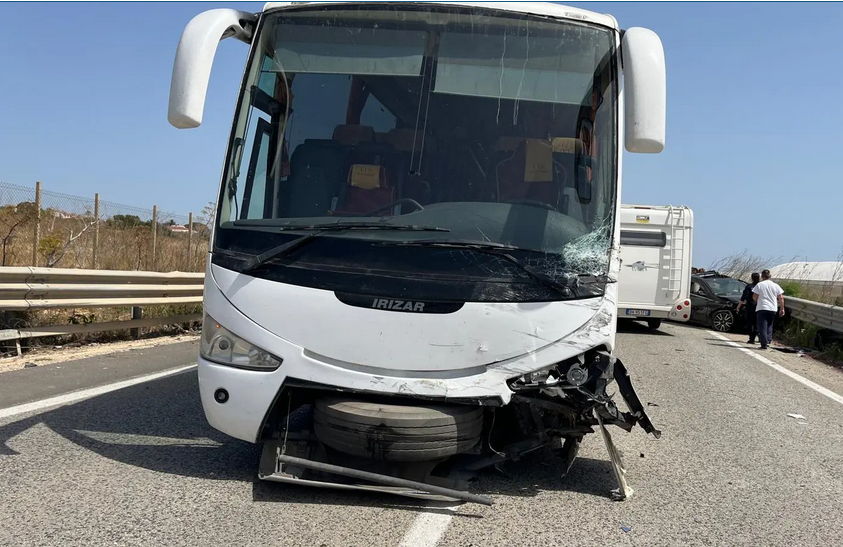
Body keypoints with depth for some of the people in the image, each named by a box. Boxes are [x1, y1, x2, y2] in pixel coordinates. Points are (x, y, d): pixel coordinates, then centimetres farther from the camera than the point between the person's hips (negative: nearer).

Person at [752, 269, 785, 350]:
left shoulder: (759, 285, -2)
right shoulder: (775, 285, 7)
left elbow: (754, 297, -5)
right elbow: (781, 298, 5)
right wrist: (782, 309, 9)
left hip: (761, 308, -3)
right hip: (773, 309, 3)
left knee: (762, 327, -2)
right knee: (769, 326, 18)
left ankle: (764, 344, -8)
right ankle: (768, 341, 8)